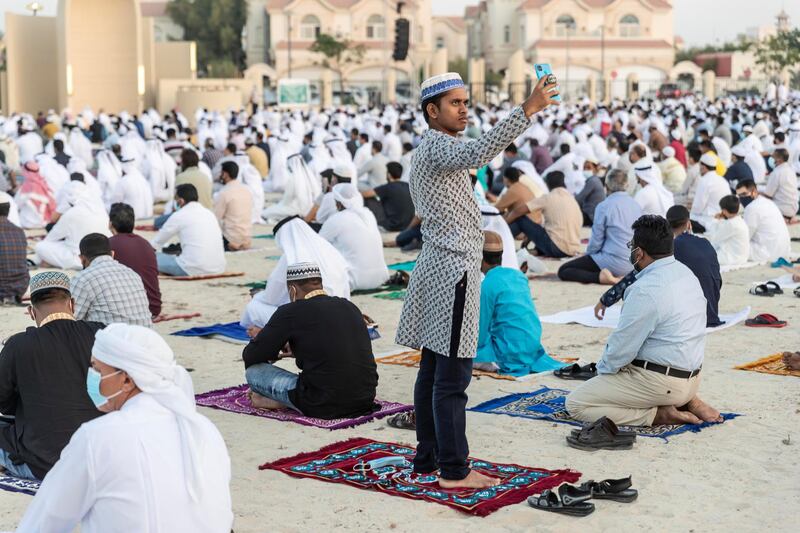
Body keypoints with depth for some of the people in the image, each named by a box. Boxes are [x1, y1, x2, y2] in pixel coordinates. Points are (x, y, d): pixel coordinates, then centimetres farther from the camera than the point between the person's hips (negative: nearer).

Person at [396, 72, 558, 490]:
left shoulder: (429, 150, 23)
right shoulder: (437, 146, -12)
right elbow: (478, 152, -34)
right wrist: (528, 109, -40)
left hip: (437, 267, 11)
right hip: (453, 270, -11)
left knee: (433, 371, 12)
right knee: (452, 378, -9)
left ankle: (427, 458, 18)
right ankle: (453, 470, -7)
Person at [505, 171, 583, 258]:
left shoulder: (548, 198, -3)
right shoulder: (572, 199, 13)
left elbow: (519, 210, -6)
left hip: (557, 248, -6)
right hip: (573, 250, 6)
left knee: (520, 219, 5)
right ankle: (539, 250, 20)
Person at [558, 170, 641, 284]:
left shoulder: (604, 206, -11)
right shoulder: (636, 205, 7)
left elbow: (596, 240, -8)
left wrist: (589, 253, 12)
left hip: (613, 262, -7)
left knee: (563, 271, -2)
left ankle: (601, 276, -20)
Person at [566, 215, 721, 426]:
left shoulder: (646, 290, -23)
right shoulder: (686, 274, 6)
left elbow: (622, 346, -16)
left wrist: (603, 370, 3)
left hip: (660, 382, -9)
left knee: (576, 404, -4)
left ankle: (658, 414, -10)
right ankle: (687, 402, 12)